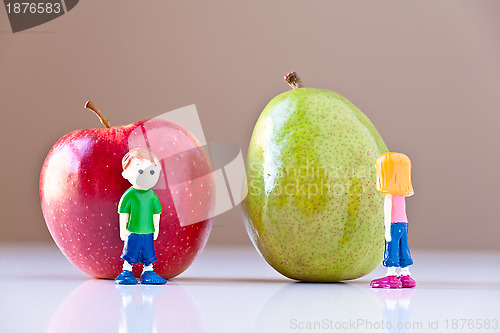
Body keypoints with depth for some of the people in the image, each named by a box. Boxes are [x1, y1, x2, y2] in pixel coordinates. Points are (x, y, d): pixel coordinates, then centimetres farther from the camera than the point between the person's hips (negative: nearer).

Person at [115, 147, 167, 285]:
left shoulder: (152, 196, 3)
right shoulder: (129, 195, -10)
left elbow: (156, 212, 12)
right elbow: (123, 213, -6)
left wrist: (156, 228, 12)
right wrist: (123, 229, -7)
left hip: (148, 232, 4)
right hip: (133, 232, -4)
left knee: (148, 254, 10)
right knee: (130, 253, 2)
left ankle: (148, 273, 21)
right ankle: (126, 272, 13)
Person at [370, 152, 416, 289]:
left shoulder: (389, 198, -12)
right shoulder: (402, 197, 12)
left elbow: (388, 216, -15)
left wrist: (388, 231, -16)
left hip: (394, 225, -8)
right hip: (404, 224, 8)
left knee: (391, 249, -5)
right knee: (403, 249, 11)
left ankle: (391, 276, -5)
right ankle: (405, 276, 14)